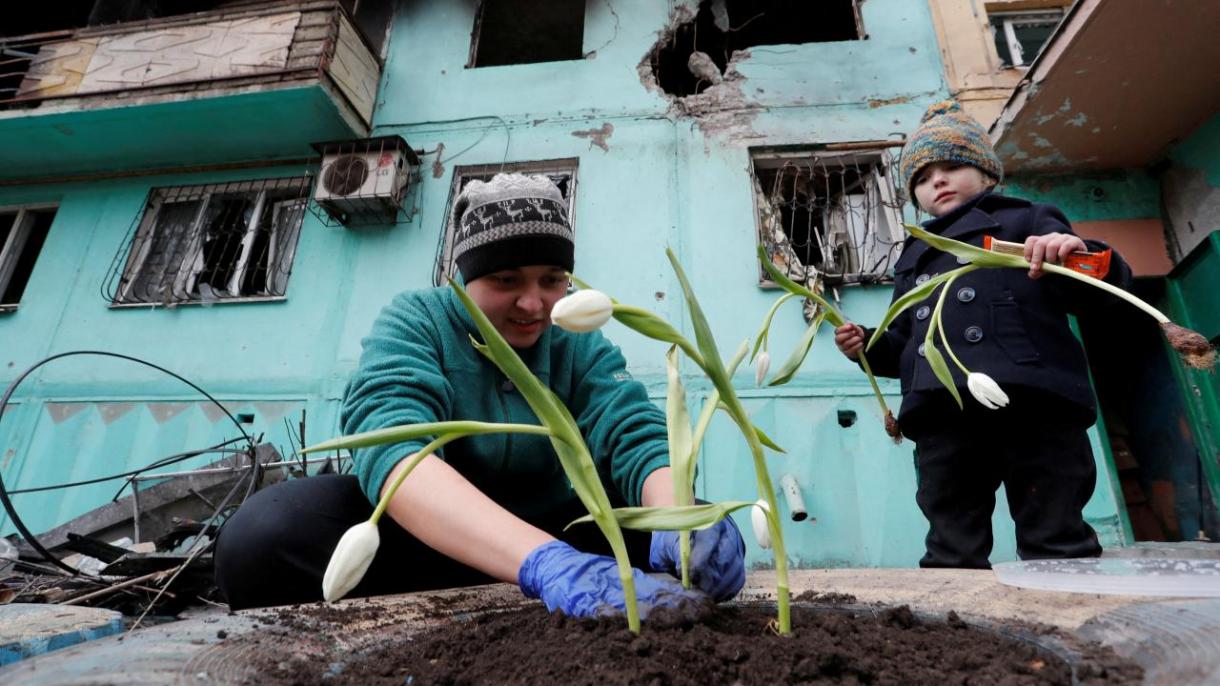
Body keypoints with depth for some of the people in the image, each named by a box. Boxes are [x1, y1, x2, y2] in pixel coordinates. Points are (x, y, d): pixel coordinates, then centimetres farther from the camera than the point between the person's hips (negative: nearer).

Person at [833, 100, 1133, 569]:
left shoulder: (1028, 222, 18)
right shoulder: (914, 257, 33)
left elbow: (1098, 300, 6)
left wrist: (1082, 256, -16)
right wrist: (868, 346, 9)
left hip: (1034, 405, -4)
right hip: (942, 421, 5)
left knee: (1057, 549, -2)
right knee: (951, 557, 4)